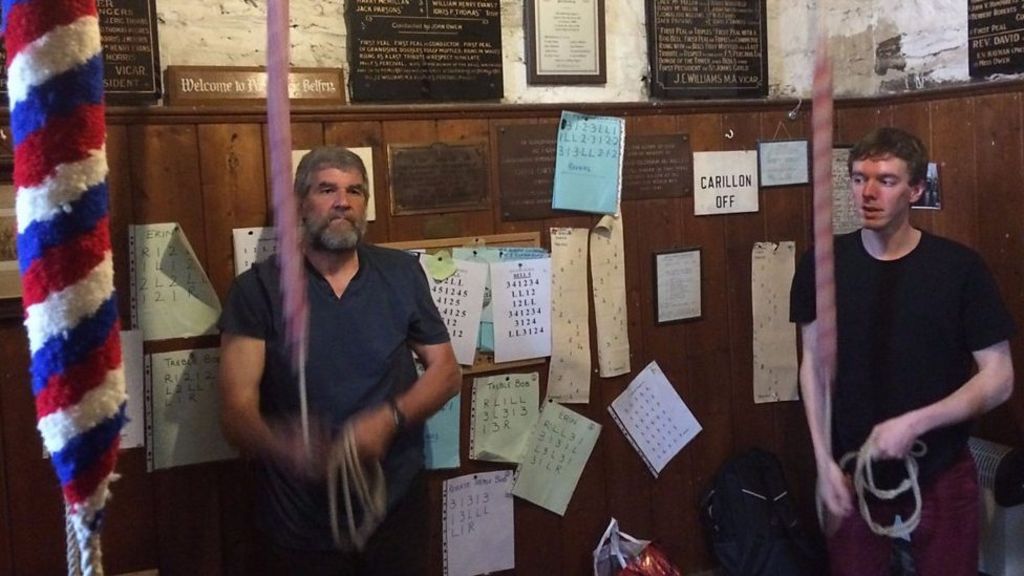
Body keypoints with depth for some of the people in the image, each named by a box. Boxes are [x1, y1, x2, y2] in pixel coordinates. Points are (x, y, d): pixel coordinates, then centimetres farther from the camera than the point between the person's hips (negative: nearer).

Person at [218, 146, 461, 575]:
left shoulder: (402, 274, 1)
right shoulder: (258, 288, -8)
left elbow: (446, 371, 4)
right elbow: (236, 409, -13)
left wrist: (389, 418, -15)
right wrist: (283, 445, -35)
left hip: (396, 503, 2)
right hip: (300, 517, -2)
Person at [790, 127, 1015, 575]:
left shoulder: (960, 267, -11)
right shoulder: (821, 265, -6)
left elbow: (998, 379, -9)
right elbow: (813, 365, 0)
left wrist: (914, 424, -19)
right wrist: (825, 462, -6)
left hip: (941, 471, -1)